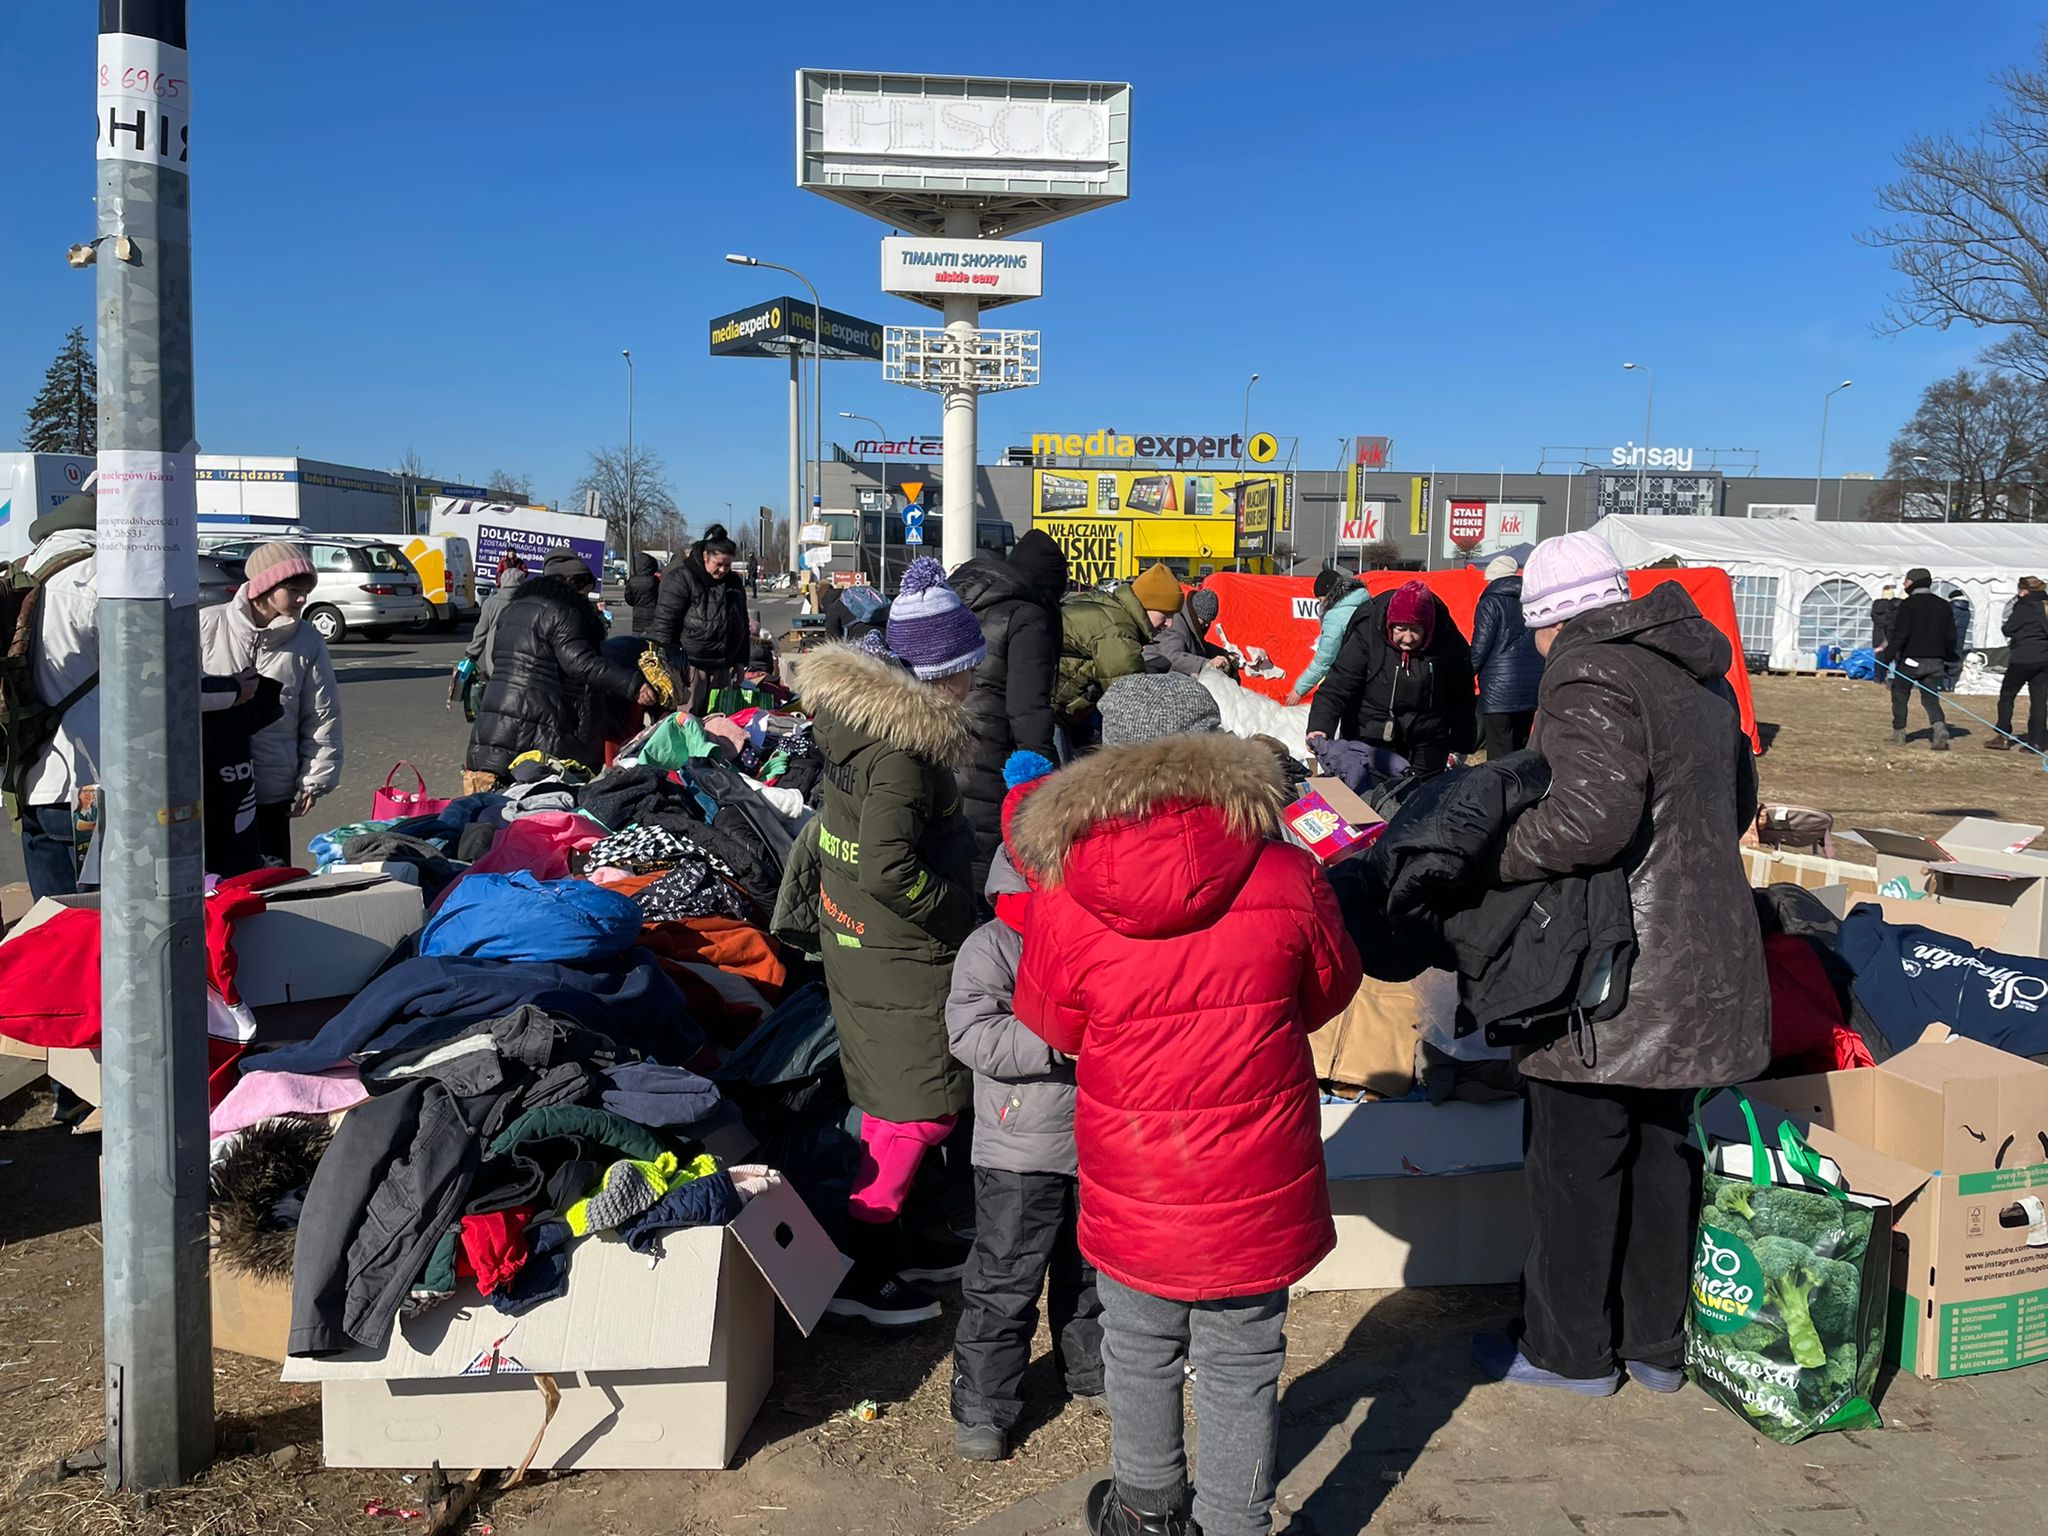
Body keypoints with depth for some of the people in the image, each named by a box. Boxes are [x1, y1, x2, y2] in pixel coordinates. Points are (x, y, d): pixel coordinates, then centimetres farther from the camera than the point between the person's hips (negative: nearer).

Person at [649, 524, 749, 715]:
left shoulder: (734, 583, 13)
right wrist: (667, 659, -13)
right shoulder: (681, 579, -7)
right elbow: (664, 622, -10)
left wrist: (740, 661, 17)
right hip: (690, 663, -6)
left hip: (722, 667, 6)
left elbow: (742, 625, 22)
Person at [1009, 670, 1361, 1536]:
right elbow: (1328, 992, 3)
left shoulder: (1062, 899, -16)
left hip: (1133, 1193, 1)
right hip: (1255, 1191, 0)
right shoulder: (1285, 878, -15)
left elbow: (1050, 1025, 1)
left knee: (1141, 1354, 23)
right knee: (1241, 1371, 15)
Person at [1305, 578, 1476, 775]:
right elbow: (1336, 686, -17)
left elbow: (1461, 698, 4)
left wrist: (1460, 747, 7)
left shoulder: (1449, 643, -9)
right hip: (1368, 742, -1)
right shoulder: (1367, 636, -15)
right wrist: (1320, 725, -33)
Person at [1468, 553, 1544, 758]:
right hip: (1533, 686, 6)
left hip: (1499, 689, -6)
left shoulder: (1491, 603, -6)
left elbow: (1479, 649, -9)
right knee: (1521, 752, 15)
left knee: (1499, 756, -6)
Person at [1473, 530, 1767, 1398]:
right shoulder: (1700, 678, 13)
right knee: (1659, 1151, 19)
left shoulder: (1589, 678, -17)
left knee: (1576, 1162, 5)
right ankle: (1656, 1343, 31)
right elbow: (1738, 800, 22)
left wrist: (1491, 858, -17)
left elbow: (1589, 816, -29)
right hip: (1702, 960, 9)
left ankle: (1570, 1350, 19)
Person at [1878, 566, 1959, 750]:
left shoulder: (1908, 604, -9)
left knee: (1900, 694, 9)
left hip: (1910, 660, -5)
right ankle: (1940, 727, -16)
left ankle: (1899, 734, 10)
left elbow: (1899, 635, -15)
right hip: (1935, 662, 5)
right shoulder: (1944, 606, 10)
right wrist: (1949, 663, 20)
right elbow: (1950, 637, 13)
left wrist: (1888, 654, -10)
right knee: (1930, 697, 8)